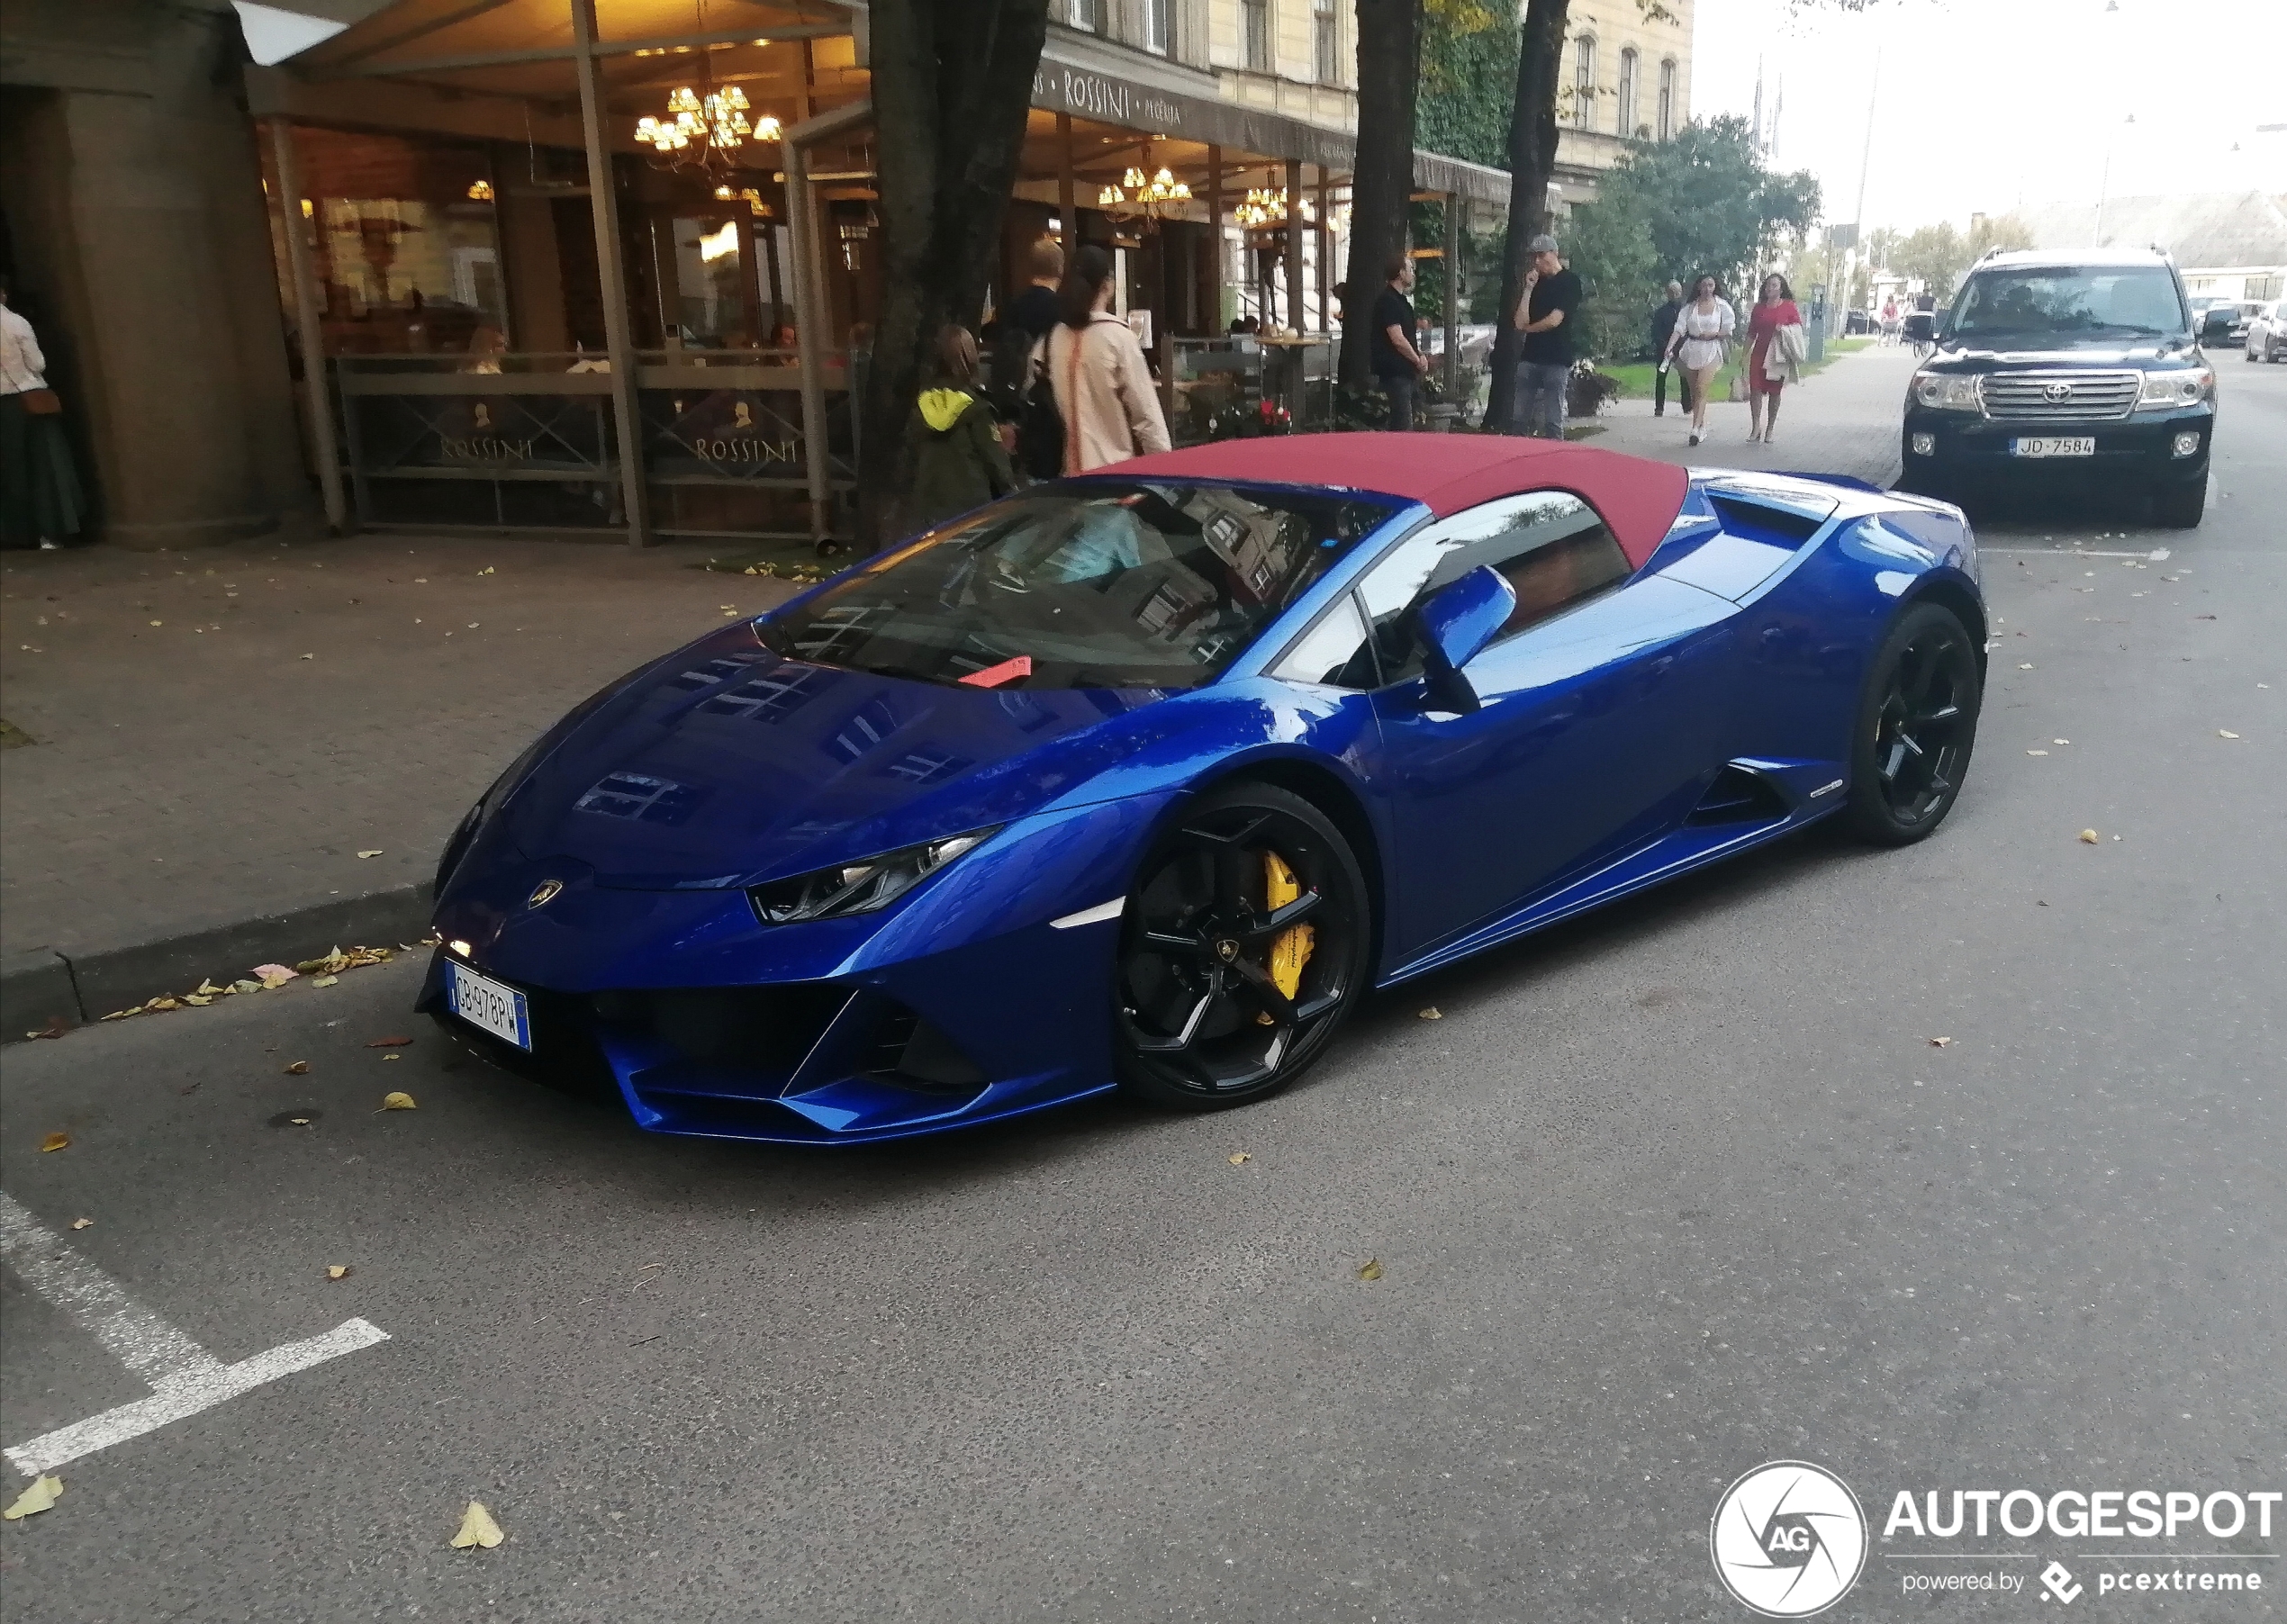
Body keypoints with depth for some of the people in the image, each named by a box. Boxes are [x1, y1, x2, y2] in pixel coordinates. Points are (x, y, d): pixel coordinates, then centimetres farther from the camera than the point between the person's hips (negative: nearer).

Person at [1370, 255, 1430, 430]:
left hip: (1405, 371, 10)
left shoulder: (1400, 300, 18)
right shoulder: (1388, 301, -14)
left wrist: (1419, 355, 7)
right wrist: (1418, 361, -8)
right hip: (1395, 371, -10)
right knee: (1403, 425, -12)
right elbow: (1397, 340, -21)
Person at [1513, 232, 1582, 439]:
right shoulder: (1535, 282, 15)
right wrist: (1529, 289, -2)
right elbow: (1520, 322, 5)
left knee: (1553, 422, -6)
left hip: (1557, 359, -5)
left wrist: (1528, 328, 6)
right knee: (1521, 419, 2)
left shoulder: (1570, 281, -1)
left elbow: (1554, 320, -9)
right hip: (1531, 357, 5)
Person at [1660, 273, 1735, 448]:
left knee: (1702, 390, -15)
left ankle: (1695, 429, -21)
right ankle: (1703, 425, 22)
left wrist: (1712, 335, -11)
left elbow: (1728, 330, 2)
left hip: (1711, 352, -3)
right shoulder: (1690, 308, 4)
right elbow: (1679, 329, -5)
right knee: (1695, 391, 9)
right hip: (1691, 350, 3)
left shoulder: (1722, 306, 0)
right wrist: (1670, 347, -19)